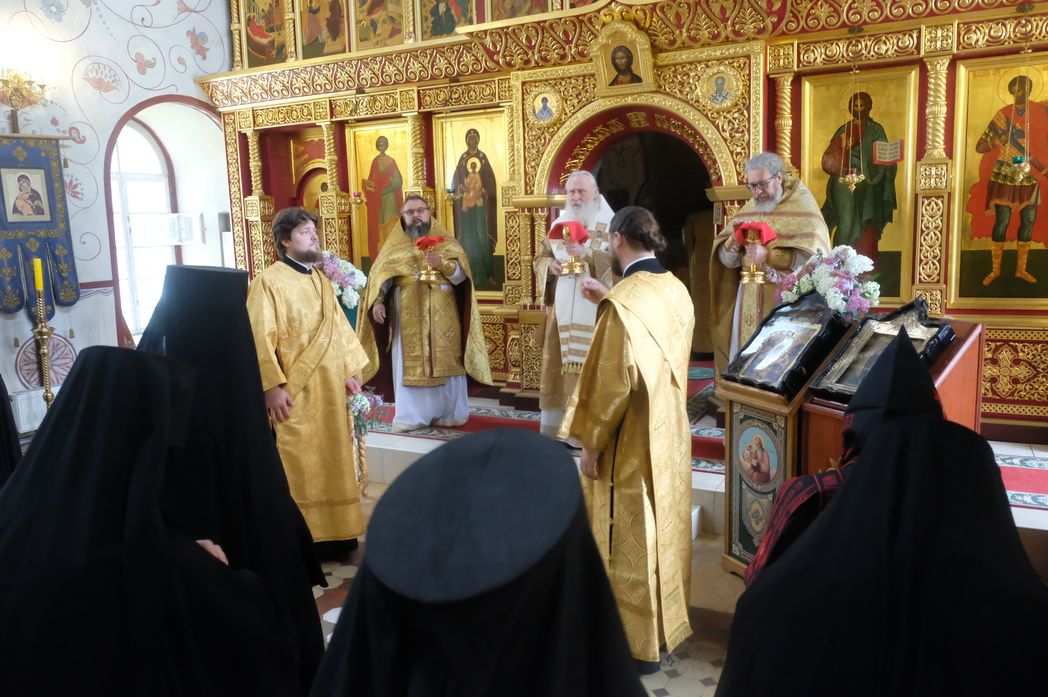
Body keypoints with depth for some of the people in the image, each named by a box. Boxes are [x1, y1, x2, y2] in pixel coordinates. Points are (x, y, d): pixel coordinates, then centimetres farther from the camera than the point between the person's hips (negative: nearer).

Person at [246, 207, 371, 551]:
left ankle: (332, 531, 24)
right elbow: (261, 339, -15)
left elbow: (338, 328, 18)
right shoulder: (268, 281, -9)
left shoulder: (320, 280, 14)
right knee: (300, 465, -3)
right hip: (294, 392, -7)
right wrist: (272, 386, -20)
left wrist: (350, 370, 13)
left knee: (332, 459, 12)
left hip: (329, 387, 7)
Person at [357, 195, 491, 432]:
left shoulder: (446, 242, 8)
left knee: (445, 363, 0)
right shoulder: (394, 245, 11)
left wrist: (443, 264, -20)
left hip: (443, 321, 0)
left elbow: (462, 276, -2)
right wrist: (377, 302, -16)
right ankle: (411, 416, 5)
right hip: (408, 321, 1)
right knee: (409, 365, -1)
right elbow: (381, 276, 0)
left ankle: (448, 413, 10)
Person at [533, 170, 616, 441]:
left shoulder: (610, 226, 1)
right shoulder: (559, 225, 15)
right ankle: (554, 425, 12)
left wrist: (588, 254, -25)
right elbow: (539, 258, 14)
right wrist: (550, 265, -9)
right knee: (557, 364, 5)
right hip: (561, 307, 4)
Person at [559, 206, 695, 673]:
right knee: (663, 529, 20)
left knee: (631, 541, 6)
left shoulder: (622, 301, -23)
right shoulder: (676, 291, 3)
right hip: (671, 432, 8)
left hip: (633, 442, -8)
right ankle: (667, 621, 36)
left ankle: (639, 643, 20)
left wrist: (591, 442, -13)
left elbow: (612, 384, -23)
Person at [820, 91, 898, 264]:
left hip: (867, 186, -1)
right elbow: (829, 157, 5)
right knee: (845, 224, -11)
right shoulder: (843, 130, 14)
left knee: (865, 228, -3)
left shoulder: (875, 130, 10)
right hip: (844, 182, 1)